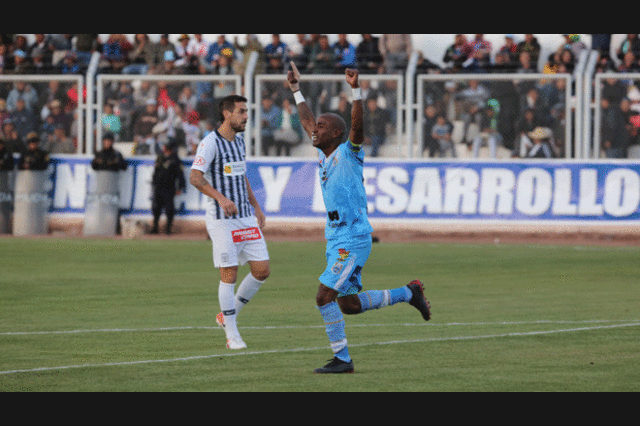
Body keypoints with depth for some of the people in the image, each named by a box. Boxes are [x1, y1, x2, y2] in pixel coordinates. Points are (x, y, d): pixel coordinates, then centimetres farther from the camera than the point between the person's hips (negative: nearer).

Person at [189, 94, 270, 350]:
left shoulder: (239, 140, 14)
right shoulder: (210, 143, -11)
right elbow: (195, 177, -21)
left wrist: (256, 207, 22)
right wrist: (221, 198, -33)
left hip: (246, 218, 8)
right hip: (222, 221, -8)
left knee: (262, 271, 2)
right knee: (229, 275, -7)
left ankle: (227, 316, 20)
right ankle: (232, 335, 2)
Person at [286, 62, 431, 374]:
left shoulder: (348, 153, -8)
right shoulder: (324, 154, 13)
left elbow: (358, 125, -26)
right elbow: (307, 122, 29)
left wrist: (355, 90, -36)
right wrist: (296, 90, 33)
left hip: (353, 238, -9)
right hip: (336, 239, 9)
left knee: (325, 297, -13)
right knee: (348, 305, 11)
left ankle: (341, 359, -6)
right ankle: (408, 293, 25)